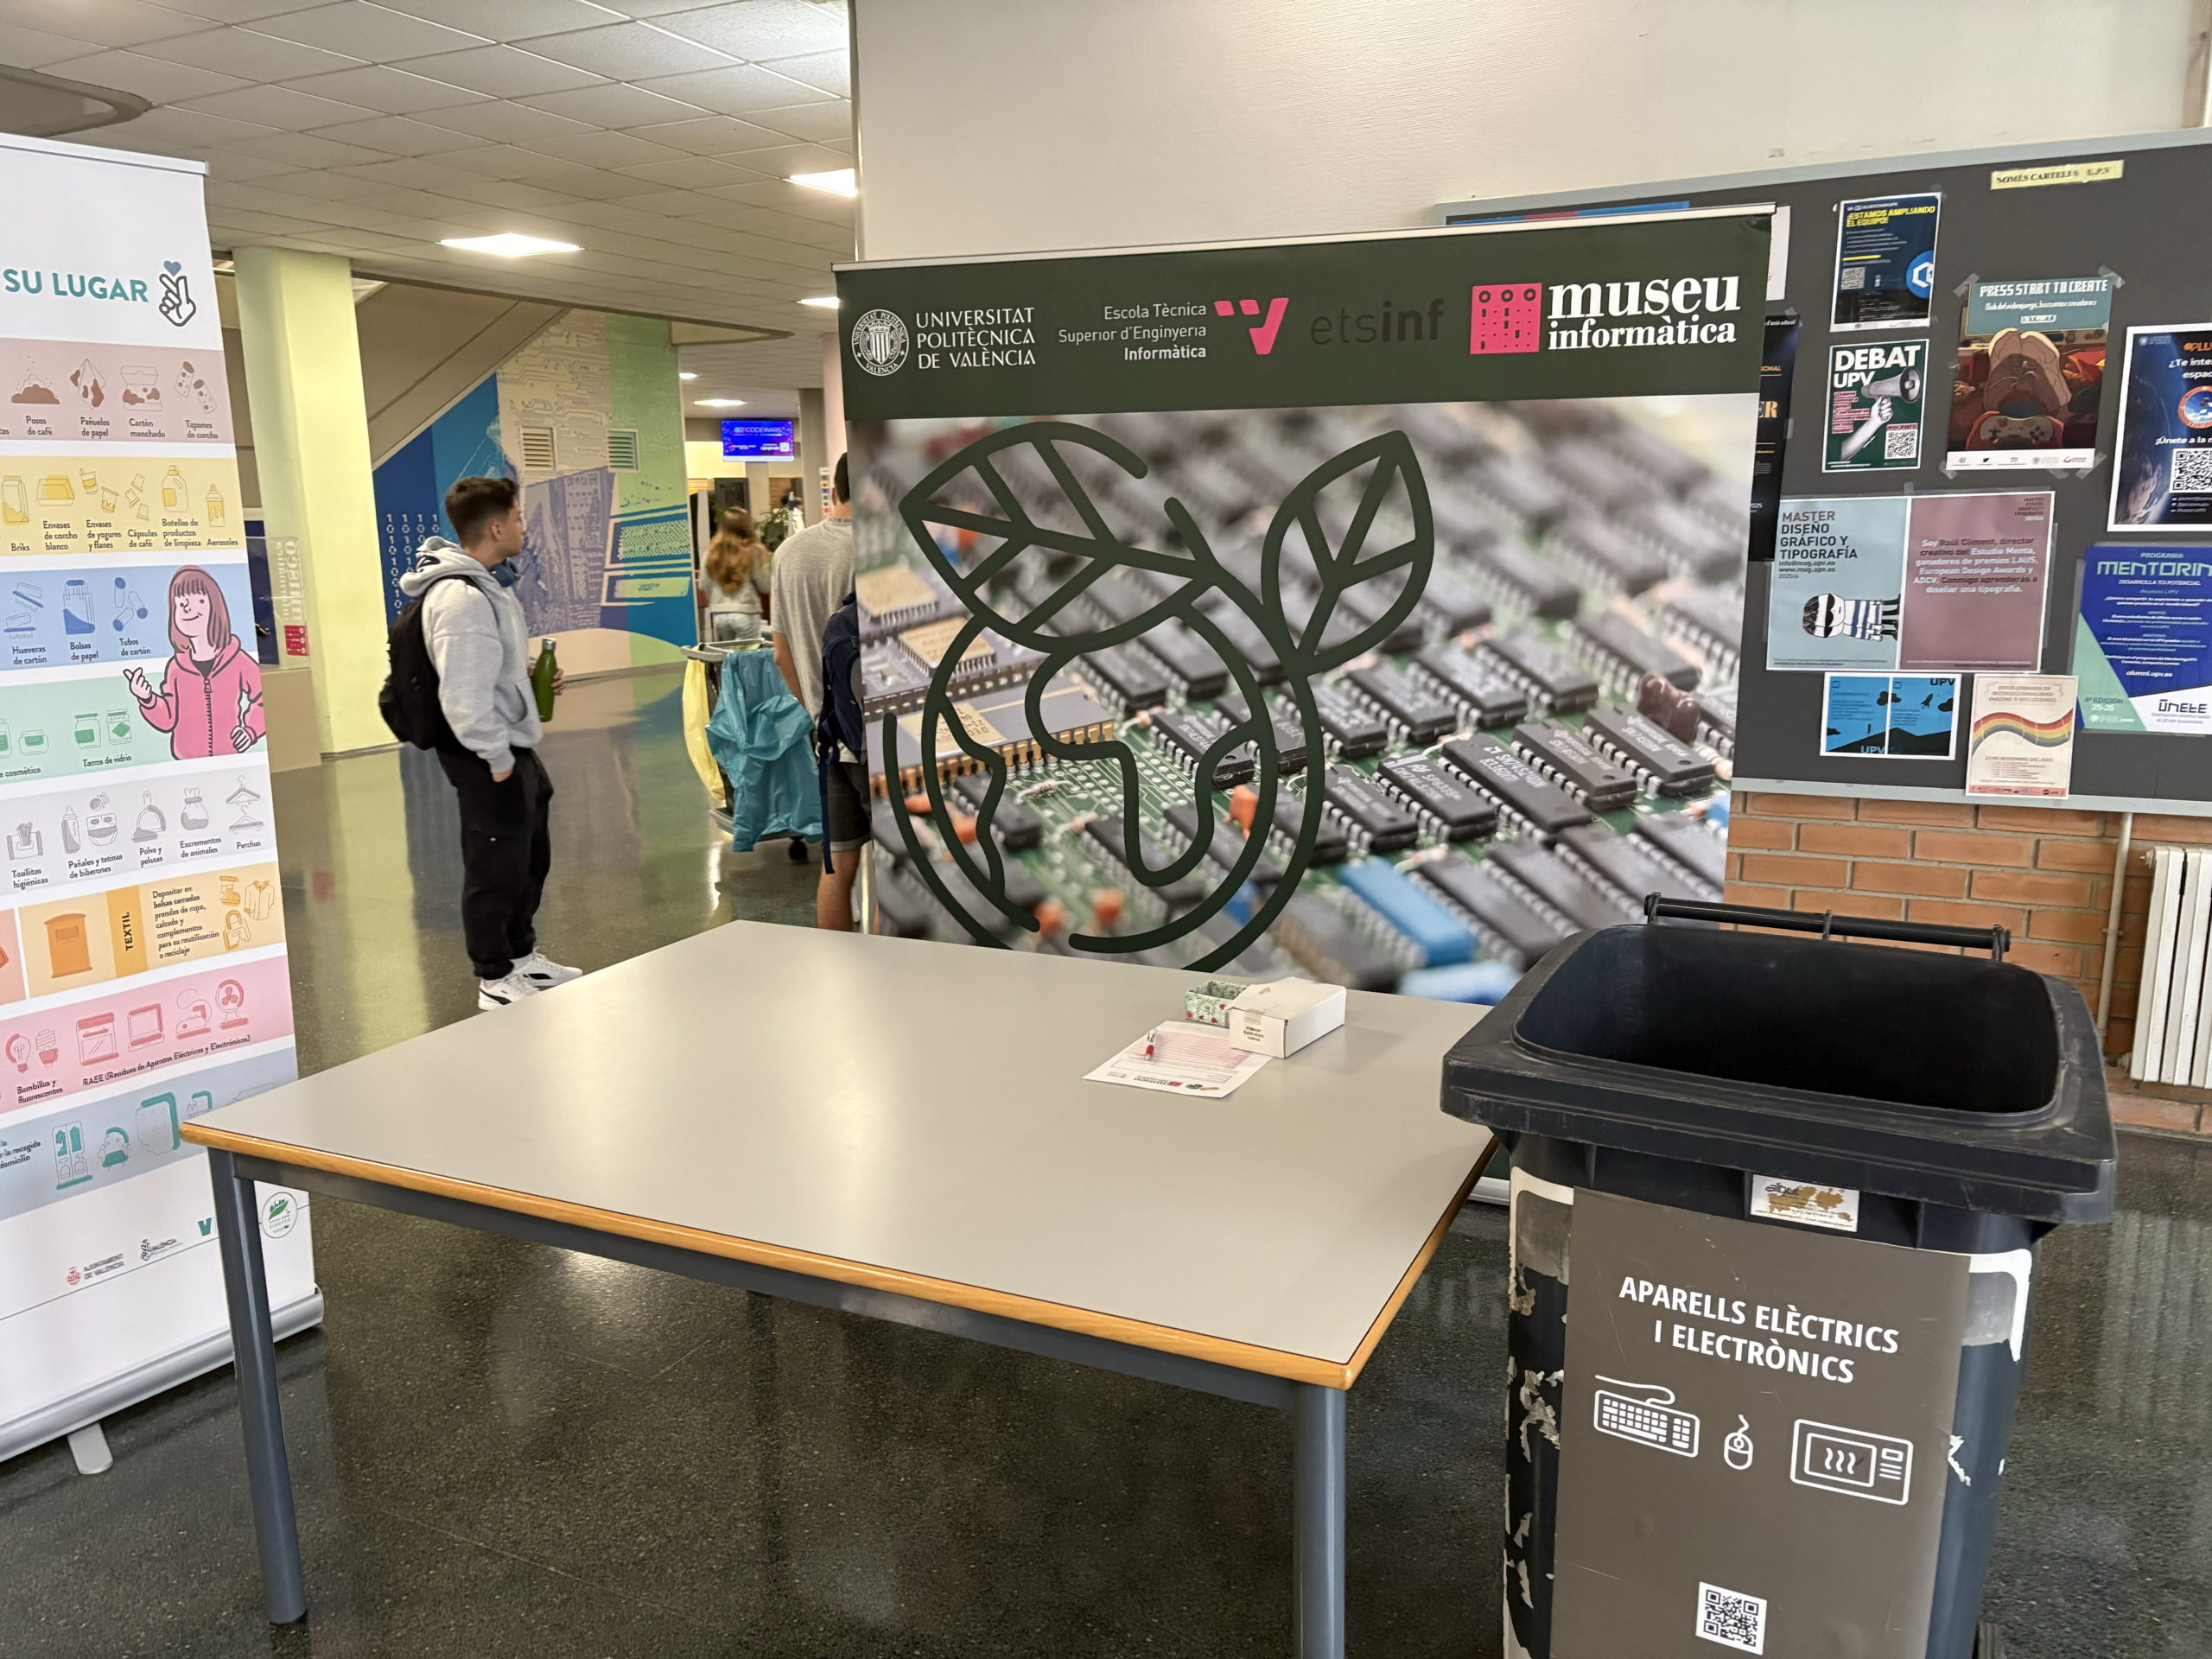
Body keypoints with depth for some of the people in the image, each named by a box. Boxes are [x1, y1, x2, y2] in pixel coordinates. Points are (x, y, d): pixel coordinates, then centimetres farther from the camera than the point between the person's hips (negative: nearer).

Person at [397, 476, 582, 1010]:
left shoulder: (486, 583, 9)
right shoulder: (461, 597, -25)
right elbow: (464, 695, -27)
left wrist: (532, 679, 7)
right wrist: (496, 759, -21)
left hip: (515, 746, 10)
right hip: (489, 757, -10)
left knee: (531, 857, 22)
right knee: (496, 867, 3)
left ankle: (522, 954, 38)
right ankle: (495, 981, 17)